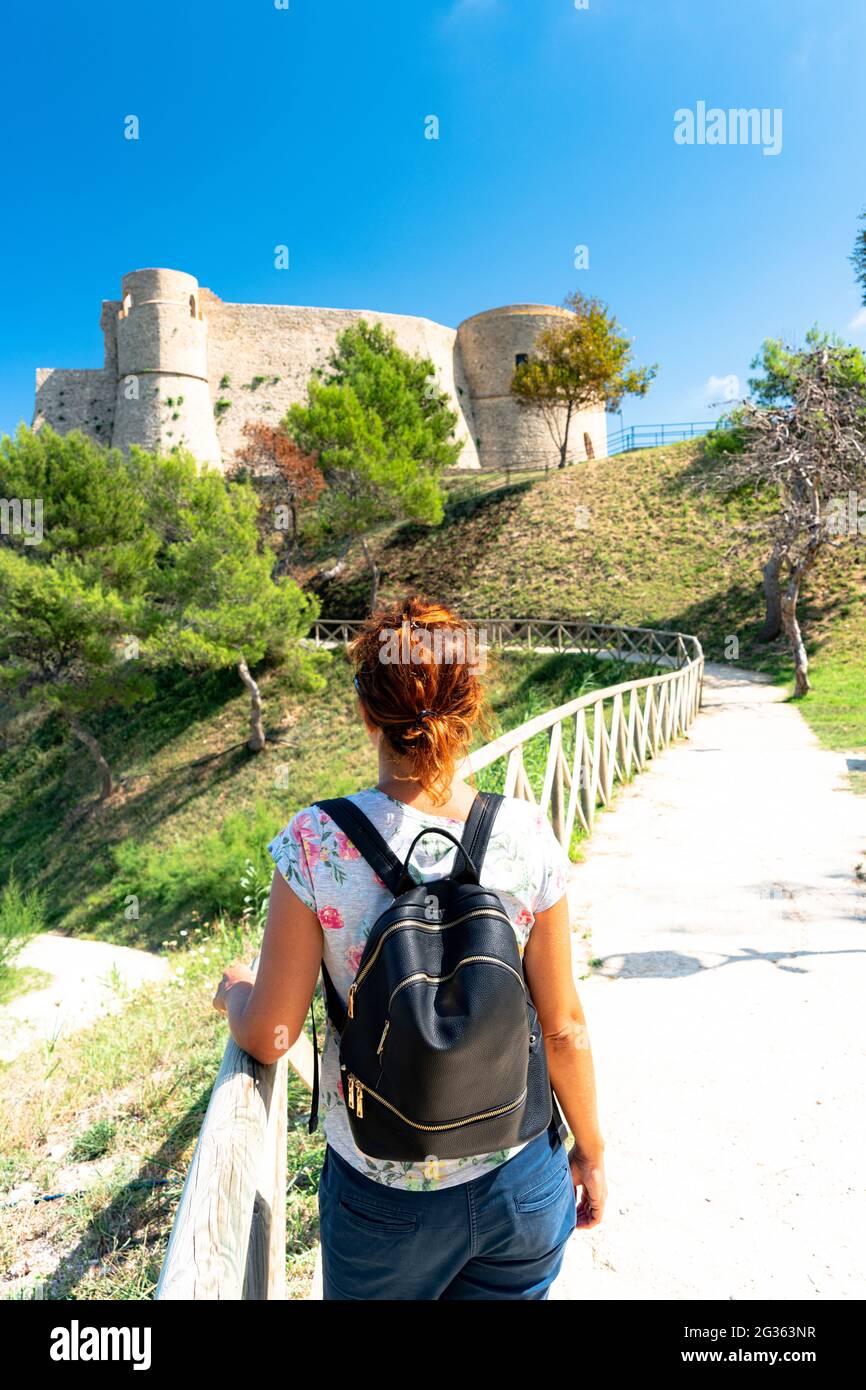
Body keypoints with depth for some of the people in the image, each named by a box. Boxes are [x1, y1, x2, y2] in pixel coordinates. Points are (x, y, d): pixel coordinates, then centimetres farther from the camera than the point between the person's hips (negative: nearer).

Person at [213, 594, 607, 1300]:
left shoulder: (317, 844, -23)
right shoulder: (528, 836, -18)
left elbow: (270, 1035, -15)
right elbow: (564, 1027, -9)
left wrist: (233, 989, 7)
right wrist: (591, 1150, 8)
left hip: (382, 1197, -1)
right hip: (520, 1180, 2)